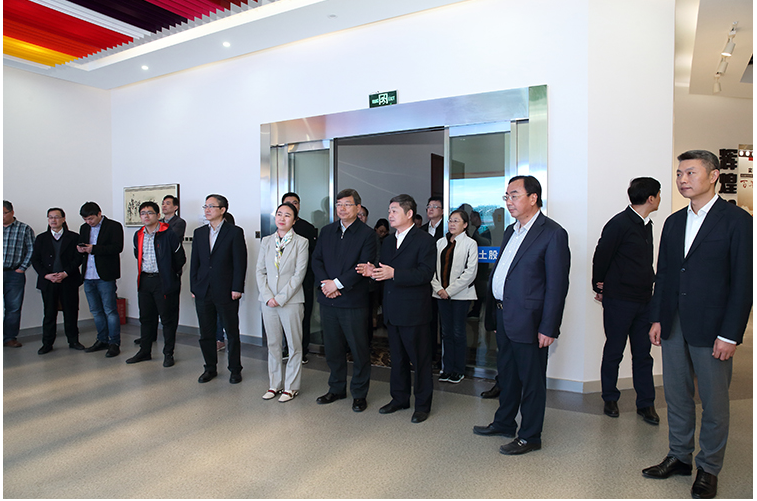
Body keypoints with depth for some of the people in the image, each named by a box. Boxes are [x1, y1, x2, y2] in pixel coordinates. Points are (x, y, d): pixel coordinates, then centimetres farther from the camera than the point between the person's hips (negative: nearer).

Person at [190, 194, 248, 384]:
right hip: (203, 291, 5)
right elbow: (195, 262, 12)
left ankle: (235, 370, 19)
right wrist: (193, 287, 6)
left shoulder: (235, 232, -4)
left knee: (232, 333, 5)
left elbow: (240, 262, -7)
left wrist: (237, 288, -12)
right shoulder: (199, 233, 11)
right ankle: (210, 368, 27)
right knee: (206, 333, 12)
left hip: (226, 292, -5)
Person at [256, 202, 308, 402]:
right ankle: (274, 384, 26)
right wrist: (268, 296, -6)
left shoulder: (301, 242, -4)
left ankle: (291, 387, 18)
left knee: (294, 345, 5)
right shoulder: (266, 241, 9)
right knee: (273, 344, 12)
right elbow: (260, 271, 6)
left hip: (291, 301, -3)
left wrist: (281, 298, -13)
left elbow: (299, 274, -9)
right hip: (269, 301, 4)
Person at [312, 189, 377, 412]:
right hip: (328, 301, 5)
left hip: (353, 301, -5)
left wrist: (338, 283, -16)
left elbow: (364, 266, -14)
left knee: (359, 349, 4)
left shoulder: (367, 234, -5)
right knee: (332, 348, 14)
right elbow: (316, 260, 8)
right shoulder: (326, 231, 12)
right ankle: (336, 388, 31)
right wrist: (325, 283, -8)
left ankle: (359, 393, 20)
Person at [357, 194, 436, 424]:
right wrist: (373, 271, -6)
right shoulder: (388, 242, 15)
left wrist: (394, 273, -28)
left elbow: (426, 273, -20)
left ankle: (423, 404, 18)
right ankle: (399, 398, 32)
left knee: (420, 359, 4)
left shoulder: (424, 239, -9)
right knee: (397, 358, 18)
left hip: (414, 310, -7)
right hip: (392, 311, 7)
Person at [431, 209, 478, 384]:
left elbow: (470, 272, -10)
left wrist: (450, 290, -13)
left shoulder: (470, 244, -3)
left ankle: (459, 370, 15)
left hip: (460, 295, -4)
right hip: (442, 295, 4)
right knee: (446, 332, 10)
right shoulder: (440, 243, 11)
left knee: (458, 332, 2)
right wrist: (438, 288, -6)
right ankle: (447, 368, 20)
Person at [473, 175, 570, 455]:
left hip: (528, 321, -8)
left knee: (531, 380, 7)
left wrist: (548, 328, -17)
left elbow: (557, 285, -15)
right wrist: (493, 310, 12)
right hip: (503, 316, 8)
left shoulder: (553, 234, -13)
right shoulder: (511, 231, 13)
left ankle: (530, 437, 23)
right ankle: (504, 423, 38)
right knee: (507, 374, 21)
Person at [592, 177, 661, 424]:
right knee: (614, 352, 6)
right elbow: (601, 256, -9)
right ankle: (610, 399, 21)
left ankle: (645, 403, 20)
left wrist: (648, 286, 14)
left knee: (643, 353, 10)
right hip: (619, 301, -7)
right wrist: (600, 287, 0)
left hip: (643, 301, 7)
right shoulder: (619, 223, -13)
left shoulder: (646, 224, 12)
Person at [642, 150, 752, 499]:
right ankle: (679, 457, 31)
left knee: (714, 403, 9)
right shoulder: (673, 222, 10)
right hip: (673, 327, 5)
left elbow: (743, 281, -10)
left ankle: (709, 468, 26)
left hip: (711, 328, -5)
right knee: (676, 397, 15)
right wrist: (657, 319, 7)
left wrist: (730, 335, -14)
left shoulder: (737, 220, -7)